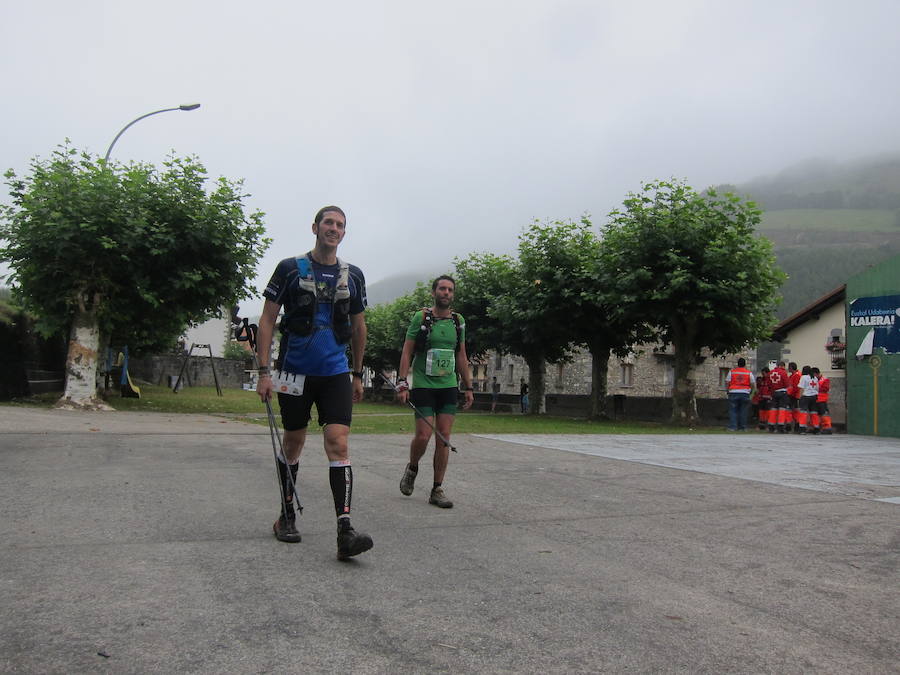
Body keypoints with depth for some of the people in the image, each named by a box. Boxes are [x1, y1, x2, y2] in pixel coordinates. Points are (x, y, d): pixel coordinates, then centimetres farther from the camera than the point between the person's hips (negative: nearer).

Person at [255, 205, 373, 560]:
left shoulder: (353, 275, 8)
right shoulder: (290, 268, 0)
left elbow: (358, 326, 17)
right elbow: (267, 319, 0)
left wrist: (357, 374, 18)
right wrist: (264, 371, -8)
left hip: (336, 373, 1)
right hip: (295, 371, -1)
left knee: (338, 444, -11)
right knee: (293, 443, 11)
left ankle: (345, 531, -16)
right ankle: (286, 517, 29)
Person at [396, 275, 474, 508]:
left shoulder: (458, 321, 10)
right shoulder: (421, 317, -2)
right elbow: (407, 352, -3)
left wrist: (468, 387, 12)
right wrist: (402, 383, -12)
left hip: (449, 387, 4)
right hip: (423, 386, -4)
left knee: (444, 438, 0)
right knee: (423, 436, -9)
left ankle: (437, 490, 8)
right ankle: (412, 468, 23)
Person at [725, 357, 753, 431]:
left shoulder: (731, 371, 3)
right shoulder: (749, 373, 5)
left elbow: (727, 383, 2)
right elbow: (752, 385, 5)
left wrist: (728, 389, 17)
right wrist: (750, 391, 21)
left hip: (733, 393, -1)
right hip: (745, 393, 1)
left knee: (733, 411, 1)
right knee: (743, 411, 5)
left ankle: (732, 426, -5)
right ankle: (742, 427, 6)